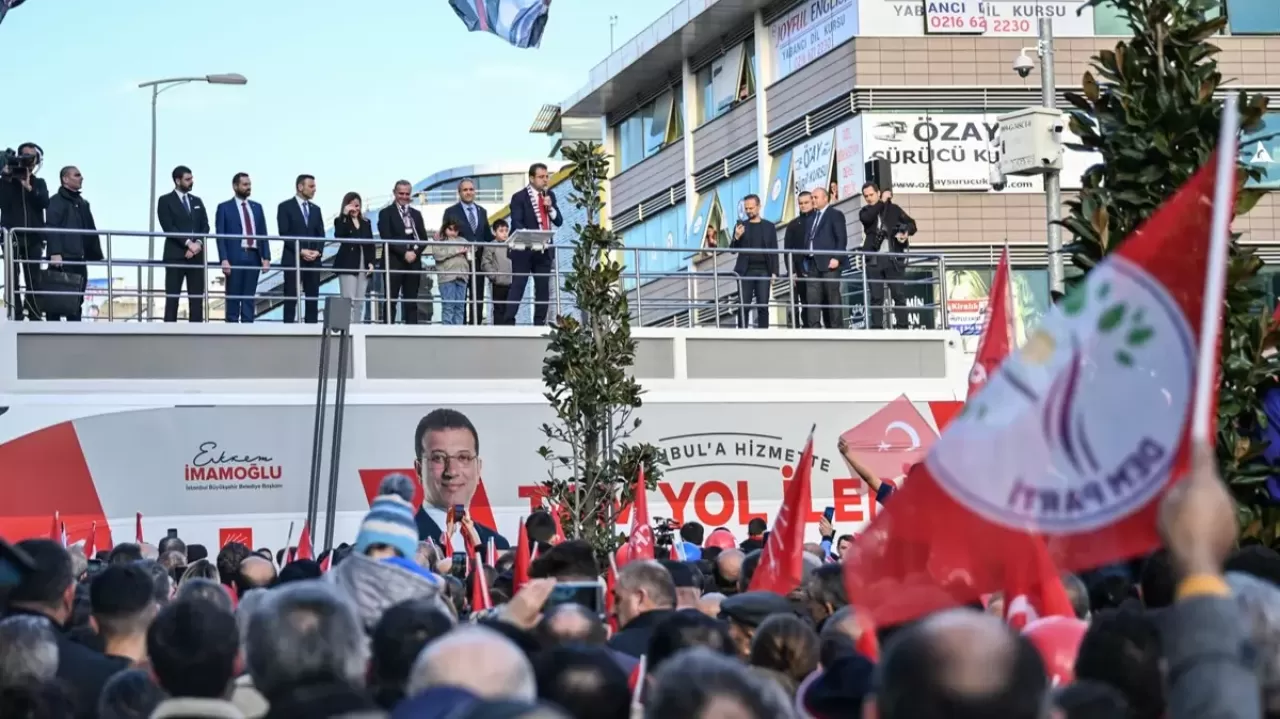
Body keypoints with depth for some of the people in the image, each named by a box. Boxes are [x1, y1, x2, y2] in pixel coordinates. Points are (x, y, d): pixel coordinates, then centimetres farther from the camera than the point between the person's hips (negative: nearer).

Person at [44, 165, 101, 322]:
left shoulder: (83, 203, 20)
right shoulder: (56, 201, -3)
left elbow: (91, 231, 20)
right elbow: (51, 228, -13)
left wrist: (96, 254, 14)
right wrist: (55, 253, -24)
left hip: (79, 258, 7)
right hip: (62, 258, -7)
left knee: (76, 299, 7)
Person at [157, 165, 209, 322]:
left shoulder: (197, 201, 17)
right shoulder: (165, 201, 0)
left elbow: (205, 226, 9)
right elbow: (168, 227, -10)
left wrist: (198, 243, -10)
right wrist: (188, 243, -17)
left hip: (197, 255, 5)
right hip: (175, 256, -5)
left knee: (197, 298, 2)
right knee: (172, 298, -5)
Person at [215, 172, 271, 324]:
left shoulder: (257, 207, 15)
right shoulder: (224, 208, 3)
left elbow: (263, 234, 12)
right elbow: (220, 236, -3)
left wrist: (266, 257, 1)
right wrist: (224, 259, -14)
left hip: (253, 256, 4)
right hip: (235, 257, -4)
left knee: (249, 297, 3)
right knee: (233, 297, -2)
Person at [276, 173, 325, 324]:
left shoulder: (316, 209, 16)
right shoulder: (285, 207, -1)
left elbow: (321, 234, 13)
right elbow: (284, 233, -8)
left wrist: (318, 251, -6)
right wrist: (301, 251, -15)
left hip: (313, 260, 5)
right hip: (293, 259, -5)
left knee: (313, 299, 1)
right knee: (291, 299, -6)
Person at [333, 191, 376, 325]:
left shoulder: (366, 222, 15)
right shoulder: (341, 221, 1)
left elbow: (371, 244, 15)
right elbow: (338, 236, -19)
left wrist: (371, 262, 3)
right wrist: (345, 215, -19)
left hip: (364, 265, 5)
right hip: (347, 265, -5)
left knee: (360, 302, 5)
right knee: (349, 301, -12)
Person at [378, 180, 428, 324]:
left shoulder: (416, 214, 17)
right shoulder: (386, 213, 3)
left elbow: (423, 238, 12)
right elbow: (386, 238, -8)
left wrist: (415, 252, -8)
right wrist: (404, 253, -15)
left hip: (414, 262, 4)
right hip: (394, 262, -4)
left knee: (411, 301, 3)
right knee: (391, 300, -6)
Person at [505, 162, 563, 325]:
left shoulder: (549, 195, 12)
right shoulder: (519, 197, -6)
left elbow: (559, 221, 10)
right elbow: (516, 224, -15)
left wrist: (550, 207, -8)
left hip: (544, 250, 6)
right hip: (524, 250, -6)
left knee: (543, 289, 5)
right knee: (517, 287, -7)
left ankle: (539, 323, 10)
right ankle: (509, 322, -9)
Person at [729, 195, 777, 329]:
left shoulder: (769, 227, 10)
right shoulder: (741, 226, 9)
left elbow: (774, 251, 7)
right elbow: (733, 249, 6)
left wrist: (774, 272, -1)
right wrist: (737, 237, -14)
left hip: (763, 271, 0)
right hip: (746, 271, 0)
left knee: (763, 305, -2)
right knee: (743, 305, -4)